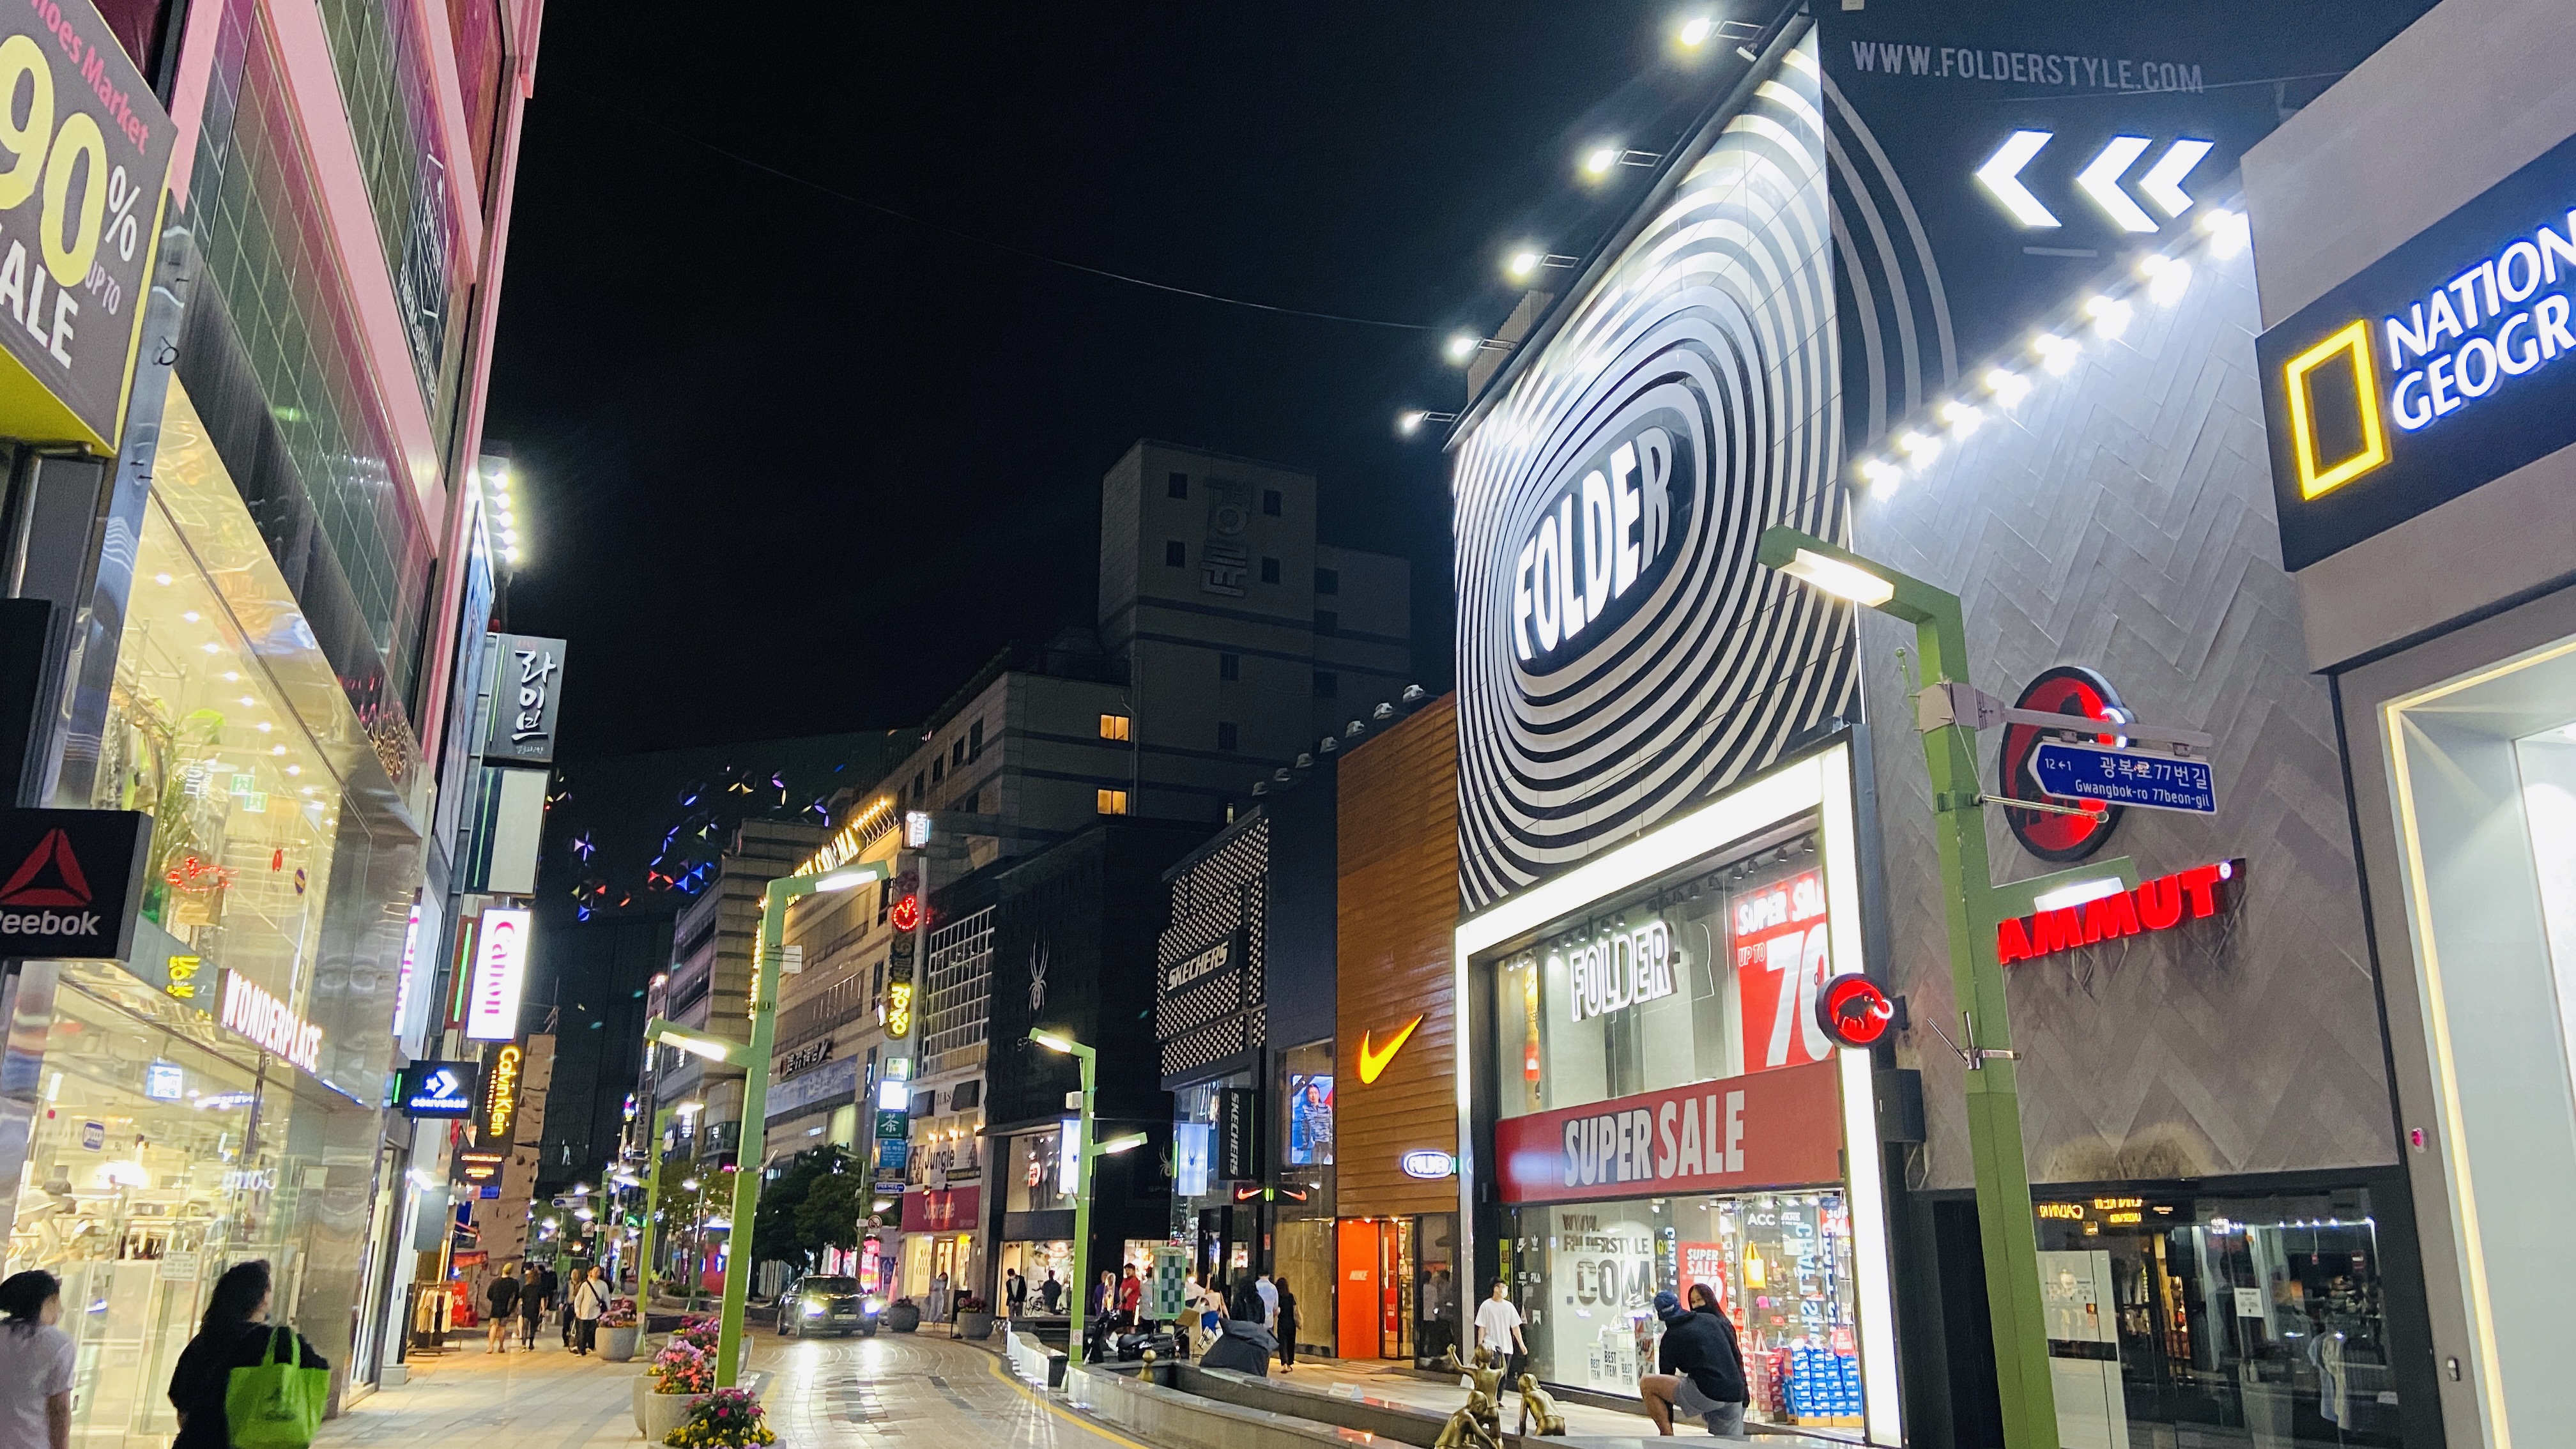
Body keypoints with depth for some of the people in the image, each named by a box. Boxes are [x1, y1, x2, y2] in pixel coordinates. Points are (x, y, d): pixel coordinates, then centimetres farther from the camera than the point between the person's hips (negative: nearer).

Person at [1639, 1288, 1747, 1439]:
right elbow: (1737, 1359, 22)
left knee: (1646, 1383, 0)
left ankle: (1668, 1439, -4)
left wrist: (1667, 1426, 21)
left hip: (1707, 1392, -6)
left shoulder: (1671, 1337, 8)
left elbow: (1666, 1380, 13)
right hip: (1735, 1396, 6)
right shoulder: (1712, 1319, 19)